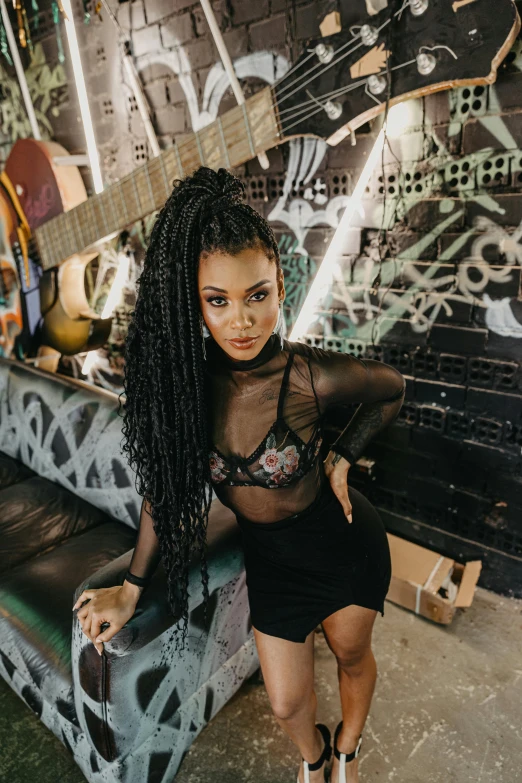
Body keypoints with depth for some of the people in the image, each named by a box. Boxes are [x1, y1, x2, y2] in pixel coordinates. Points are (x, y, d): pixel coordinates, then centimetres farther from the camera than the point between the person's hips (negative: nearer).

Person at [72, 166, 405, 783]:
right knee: (287, 704, 17)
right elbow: (167, 480, -6)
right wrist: (132, 586, -2)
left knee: (352, 656, 25)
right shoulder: (181, 374, -20)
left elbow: (391, 390, -5)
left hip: (344, 543, -2)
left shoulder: (313, 377, -28)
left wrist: (340, 459, -15)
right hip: (268, 555, 2)